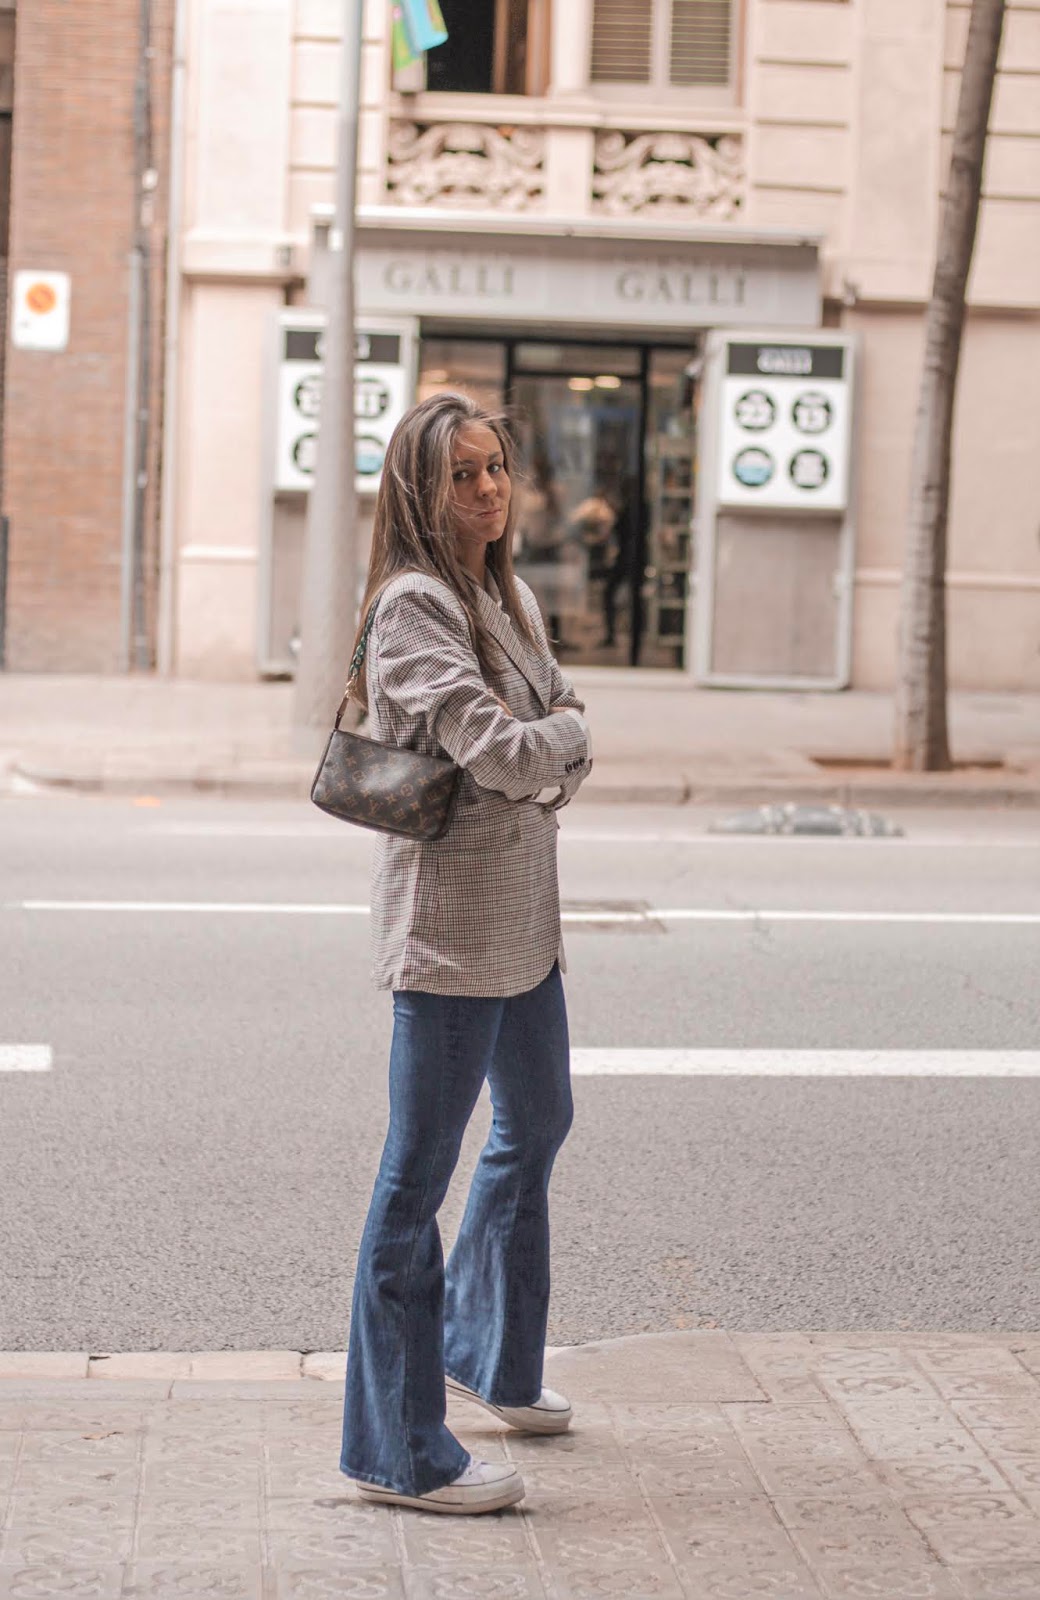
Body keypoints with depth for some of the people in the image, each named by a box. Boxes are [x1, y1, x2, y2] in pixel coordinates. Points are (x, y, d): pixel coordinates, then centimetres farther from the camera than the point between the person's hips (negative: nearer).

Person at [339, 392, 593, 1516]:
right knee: (419, 1173, -3)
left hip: (520, 912, 10)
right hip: (448, 920, -10)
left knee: (537, 1127, 25)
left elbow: (563, 726, 12)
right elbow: (496, 748, -25)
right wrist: (559, 737, -5)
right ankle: (398, 1452, 4)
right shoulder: (412, 605, -17)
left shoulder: (511, 600, 12)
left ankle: (485, 1352, 44)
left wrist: (546, 765, -9)